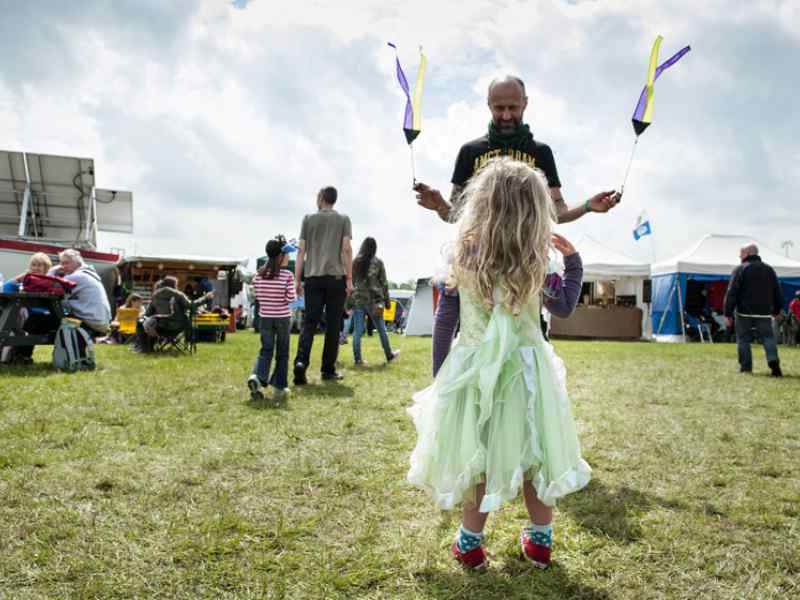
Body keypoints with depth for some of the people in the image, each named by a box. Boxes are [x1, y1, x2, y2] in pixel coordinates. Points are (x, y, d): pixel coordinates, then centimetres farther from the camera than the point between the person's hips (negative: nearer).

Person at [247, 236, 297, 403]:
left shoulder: (259, 275, -2)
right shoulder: (287, 275, -13)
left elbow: (257, 295, 5)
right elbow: (290, 298, -12)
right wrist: (294, 294, 8)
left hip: (265, 317, 3)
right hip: (283, 317, -3)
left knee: (266, 350, 11)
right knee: (282, 352, 9)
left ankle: (257, 376, -12)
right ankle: (279, 387, 12)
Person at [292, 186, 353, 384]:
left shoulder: (308, 219, 11)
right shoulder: (343, 219, 7)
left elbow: (301, 250, 6)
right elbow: (347, 249, -2)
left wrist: (297, 279, 8)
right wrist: (349, 279, 0)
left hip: (313, 277, 1)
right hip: (336, 277, -1)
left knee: (309, 322, 2)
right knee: (333, 324, 3)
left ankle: (301, 361, -17)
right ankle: (328, 370, 6)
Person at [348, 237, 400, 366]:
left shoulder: (355, 262, 4)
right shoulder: (378, 262, -2)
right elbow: (384, 283, 0)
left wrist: (349, 300, 10)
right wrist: (386, 300, 8)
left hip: (357, 299, 2)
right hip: (373, 299, -2)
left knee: (358, 329, 3)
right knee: (381, 329, 10)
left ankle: (358, 359, 2)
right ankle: (389, 355, 24)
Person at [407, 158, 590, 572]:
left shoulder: (466, 254, -10)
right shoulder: (537, 264, -11)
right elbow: (565, 306, 6)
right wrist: (573, 259, 13)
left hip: (476, 367, 0)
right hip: (526, 368, 0)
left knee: (478, 457, 13)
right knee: (532, 453, 16)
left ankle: (470, 545, 25)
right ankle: (540, 541, 31)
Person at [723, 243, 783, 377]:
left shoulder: (739, 270, -5)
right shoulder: (769, 269, 12)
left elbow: (731, 293, -11)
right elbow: (777, 292, 17)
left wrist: (728, 314, -9)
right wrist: (776, 310, 26)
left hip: (744, 312, -3)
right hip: (764, 313, 3)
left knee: (743, 340, 6)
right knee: (768, 337, 6)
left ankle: (745, 367, 7)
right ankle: (773, 360, -16)